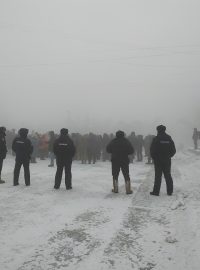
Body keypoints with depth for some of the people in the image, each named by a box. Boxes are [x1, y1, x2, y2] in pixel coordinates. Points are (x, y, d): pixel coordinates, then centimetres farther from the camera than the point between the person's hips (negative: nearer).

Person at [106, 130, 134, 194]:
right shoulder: (126, 141, 0)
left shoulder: (113, 141, 1)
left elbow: (108, 149, 4)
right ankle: (128, 190, 2)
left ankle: (115, 189, 11)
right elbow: (131, 151, -3)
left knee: (115, 175, 10)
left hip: (115, 161, 1)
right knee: (126, 175, 5)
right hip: (124, 160, 0)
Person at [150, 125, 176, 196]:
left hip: (158, 161, -3)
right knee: (168, 176, 11)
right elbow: (173, 150, 5)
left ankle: (156, 191, 5)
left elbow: (152, 150, -10)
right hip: (167, 161, 3)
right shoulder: (169, 138, 3)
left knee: (158, 176, 2)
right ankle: (170, 191, 14)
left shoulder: (156, 139, -10)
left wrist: (154, 157, 5)